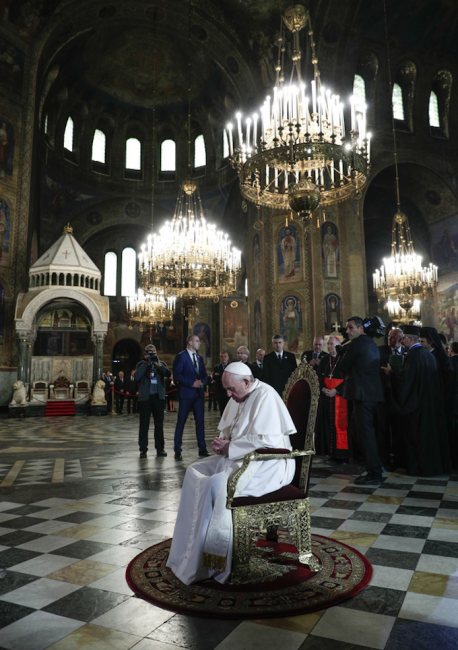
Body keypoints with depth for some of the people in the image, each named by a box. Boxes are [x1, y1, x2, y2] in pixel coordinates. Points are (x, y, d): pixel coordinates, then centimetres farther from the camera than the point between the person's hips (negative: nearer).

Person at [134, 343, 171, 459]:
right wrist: (145, 363, -10)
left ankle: (160, 448, 14)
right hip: (145, 397, -1)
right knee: (144, 424, 0)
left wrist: (159, 364, -17)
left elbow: (168, 374, -7)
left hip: (159, 397, 2)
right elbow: (137, 377, -10)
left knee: (159, 424, 6)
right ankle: (143, 449, 6)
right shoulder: (141, 364, 8)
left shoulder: (161, 364, 12)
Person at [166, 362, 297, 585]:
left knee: (219, 483, -28)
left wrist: (229, 448, -19)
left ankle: (216, 560, -14)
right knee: (194, 472, 0)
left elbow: (264, 440, -26)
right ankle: (192, 547, 4)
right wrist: (222, 442, -2)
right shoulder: (239, 398, 10)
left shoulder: (265, 396, -17)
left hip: (268, 463, -10)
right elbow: (227, 431, 22)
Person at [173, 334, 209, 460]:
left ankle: (202, 449, 15)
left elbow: (204, 374, 18)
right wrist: (191, 383, -17)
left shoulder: (199, 358, 16)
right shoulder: (181, 356, -5)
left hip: (198, 393, 6)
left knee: (200, 421, 7)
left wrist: (202, 382, -5)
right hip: (186, 393, -6)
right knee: (181, 422, 0)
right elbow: (177, 375, -12)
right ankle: (177, 451, 8)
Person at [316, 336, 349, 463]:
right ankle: (331, 453, 10)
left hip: (339, 395, -5)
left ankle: (341, 454, 2)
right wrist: (323, 389, -6)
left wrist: (336, 390, -15)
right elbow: (319, 376, 12)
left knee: (340, 424, -4)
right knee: (327, 423, 4)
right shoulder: (324, 359, 13)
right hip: (326, 396, 5)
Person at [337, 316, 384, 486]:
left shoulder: (356, 344, -12)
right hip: (373, 393, 10)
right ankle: (375, 469, 27)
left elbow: (343, 366, -9)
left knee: (365, 433, -4)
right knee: (368, 432, 18)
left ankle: (374, 474, 0)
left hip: (362, 394, -10)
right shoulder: (371, 343, 16)